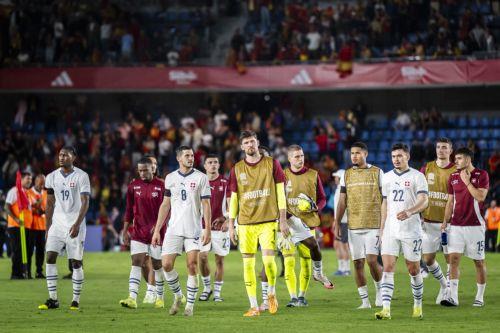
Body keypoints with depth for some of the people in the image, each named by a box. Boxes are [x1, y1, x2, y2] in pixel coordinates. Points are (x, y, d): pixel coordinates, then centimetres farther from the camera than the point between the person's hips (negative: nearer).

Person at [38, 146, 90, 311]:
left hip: (74, 225, -4)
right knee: (50, 258, -7)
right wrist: (47, 228, 11)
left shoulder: (81, 176, -6)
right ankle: (53, 299, -4)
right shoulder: (52, 177, 7)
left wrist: (77, 224, -22)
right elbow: (50, 204, 13)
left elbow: (85, 202, -11)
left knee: (76, 262, -1)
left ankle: (76, 300, 7)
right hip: (57, 223, 4)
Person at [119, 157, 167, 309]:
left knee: (157, 265, 7)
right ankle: (132, 298, -17)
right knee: (136, 263, -9)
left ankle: (159, 297, 21)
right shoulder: (133, 186, 5)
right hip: (138, 232, 2)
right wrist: (125, 231, 6)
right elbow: (129, 210, 10)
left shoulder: (161, 186, -4)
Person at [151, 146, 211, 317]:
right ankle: (178, 296, 17)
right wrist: (157, 230, 9)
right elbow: (165, 205, 13)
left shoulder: (200, 178, -1)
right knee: (166, 264, -5)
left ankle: (190, 304, 6)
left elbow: (206, 204, -2)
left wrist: (207, 229, -11)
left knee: (192, 266, -5)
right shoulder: (170, 178, 8)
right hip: (174, 229, 2)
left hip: (194, 230, -2)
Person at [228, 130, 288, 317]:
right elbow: (234, 198, 11)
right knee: (248, 264, -1)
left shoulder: (272, 164, 4)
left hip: (268, 221, -2)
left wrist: (283, 220, -2)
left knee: (268, 259, -15)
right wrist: (231, 226, 7)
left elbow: (280, 193, 4)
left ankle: (271, 293, 13)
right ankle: (254, 306, 6)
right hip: (245, 223, 2)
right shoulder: (237, 170, 8)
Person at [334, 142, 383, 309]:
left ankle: (380, 289, 12)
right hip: (353, 226, 3)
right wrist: (337, 224, 6)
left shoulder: (377, 173, 1)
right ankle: (365, 300, 8)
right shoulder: (347, 175, 10)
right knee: (358, 263, 2)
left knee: (371, 260, -14)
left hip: (374, 225, -3)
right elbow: (342, 202, 12)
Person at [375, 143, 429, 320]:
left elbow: (424, 201, -15)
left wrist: (409, 212, -33)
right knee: (388, 267, -9)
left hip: (411, 230, -4)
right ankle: (386, 309, -15)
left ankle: (418, 305, 24)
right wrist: (381, 228, 18)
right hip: (390, 230, 4)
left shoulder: (417, 176, -4)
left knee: (413, 269, 6)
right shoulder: (387, 177, 12)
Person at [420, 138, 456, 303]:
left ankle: (449, 292, 8)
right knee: (428, 259, 6)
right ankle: (443, 284, 27)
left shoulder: (456, 171, -2)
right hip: (429, 221, 3)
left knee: (451, 258, -2)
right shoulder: (427, 168, 6)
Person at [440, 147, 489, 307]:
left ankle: (480, 297, 13)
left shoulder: (481, 175, -3)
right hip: (456, 225, 4)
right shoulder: (453, 177, 11)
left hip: (475, 225, -4)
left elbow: (480, 197, -15)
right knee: (453, 258, -7)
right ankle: (453, 297, -9)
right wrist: (445, 221, 10)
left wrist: (467, 181, -12)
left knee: (479, 261, 3)